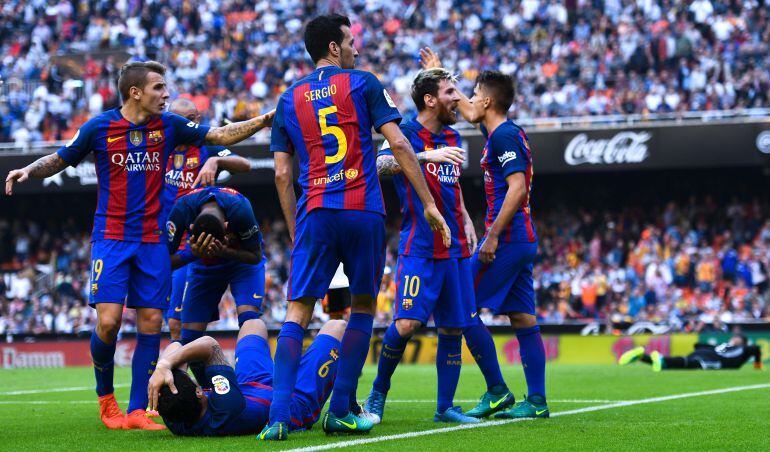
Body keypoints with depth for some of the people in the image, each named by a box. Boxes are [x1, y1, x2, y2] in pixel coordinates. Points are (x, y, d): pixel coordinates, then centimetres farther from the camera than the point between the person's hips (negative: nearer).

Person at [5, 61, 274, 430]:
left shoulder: (169, 125, 4)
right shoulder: (100, 127, -4)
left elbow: (221, 135, 9)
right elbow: (59, 160, 7)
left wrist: (262, 121, -2)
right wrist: (29, 170, -12)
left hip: (153, 240, 3)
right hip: (111, 238, -3)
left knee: (151, 323, -2)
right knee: (108, 321, -12)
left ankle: (137, 410, 4)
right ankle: (105, 398, 12)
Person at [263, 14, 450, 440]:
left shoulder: (289, 99, 14)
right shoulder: (363, 84, 5)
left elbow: (282, 174, 11)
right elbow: (399, 144, -3)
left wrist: (295, 233, 18)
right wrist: (429, 204, 0)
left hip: (314, 213, 2)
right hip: (364, 211, -2)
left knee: (297, 312, -1)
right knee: (362, 307, 13)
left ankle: (278, 416, -16)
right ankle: (340, 412, 8)